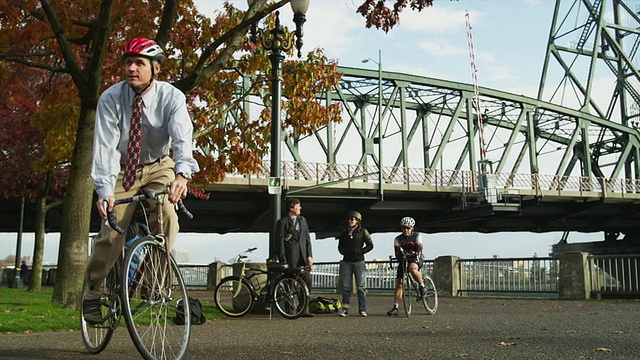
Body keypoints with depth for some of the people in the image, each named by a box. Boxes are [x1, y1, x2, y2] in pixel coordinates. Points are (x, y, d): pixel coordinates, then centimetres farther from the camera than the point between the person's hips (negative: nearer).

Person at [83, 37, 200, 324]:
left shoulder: (171, 97, -18)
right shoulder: (110, 99, -17)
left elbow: (182, 136, -33)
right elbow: (105, 145, -24)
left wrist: (182, 173, -53)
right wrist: (105, 190, -37)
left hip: (158, 168, 0)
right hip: (123, 170, 0)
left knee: (166, 214, -25)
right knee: (112, 230, -11)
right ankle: (93, 292, 11)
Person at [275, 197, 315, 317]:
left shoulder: (302, 220, 15)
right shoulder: (282, 222, -3)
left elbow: (307, 238, 15)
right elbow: (280, 242, -6)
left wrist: (310, 255, 6)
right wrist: (283, 260, -10)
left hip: (303, 256, 5)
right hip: (290, 256, -5)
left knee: (307, 280, -1)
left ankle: (305, 310, 6)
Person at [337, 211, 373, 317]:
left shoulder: (363, 231, 3)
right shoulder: (344, 233, 13)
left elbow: (370, 245, 3)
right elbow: (340, 247, 21)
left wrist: (360, 251, -8)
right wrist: (344, 252, 1)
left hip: (359, 261, -3)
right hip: (346, 262, 3)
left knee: (360, 287, -2)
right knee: (346, 287, 0)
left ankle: (362, 309, 1)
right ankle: (345, 309, 2)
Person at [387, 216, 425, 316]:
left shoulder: (417, 236, -9)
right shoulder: (397, 239, -3)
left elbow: (419, 249, -23)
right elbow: (397, 252, -16)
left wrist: (415, 254, -44)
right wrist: (400, 255, -39)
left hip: (416, 259, -3)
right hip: (403, 260, 3)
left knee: (412, 268, -39)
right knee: (399, 283, -8)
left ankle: (422, 287, -16)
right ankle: (395, 308, -6)